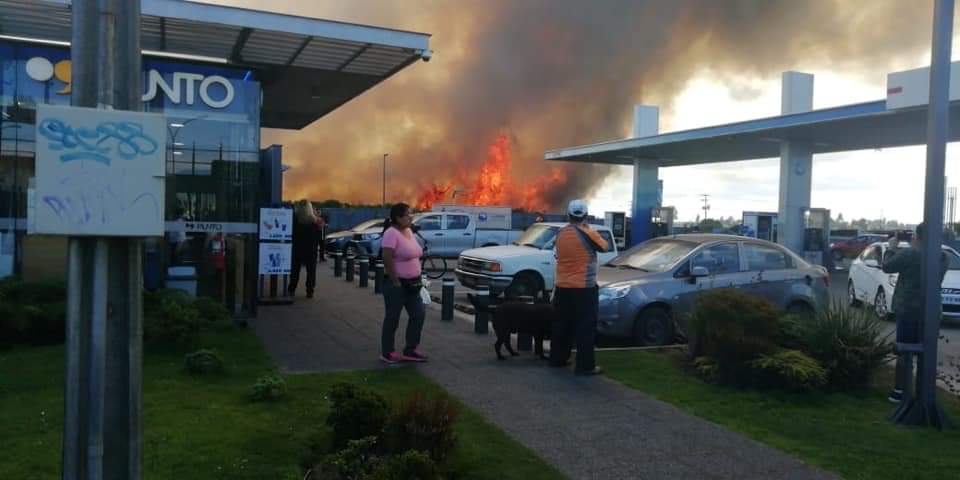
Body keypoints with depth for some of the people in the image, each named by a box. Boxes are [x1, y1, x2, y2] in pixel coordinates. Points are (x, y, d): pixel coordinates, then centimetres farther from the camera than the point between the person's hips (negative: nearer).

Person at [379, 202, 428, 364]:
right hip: (397, 284, -9)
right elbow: (387, 259, -23)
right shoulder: (391, 233, -17)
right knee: (392, 319, 2)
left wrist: (417, 277, 13)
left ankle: (410, 350, 19)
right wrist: (395, 281, -20)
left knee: (418, 315, 9)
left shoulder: (409, 231, 10)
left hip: (412, 283, 9)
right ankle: (387, 353, 14)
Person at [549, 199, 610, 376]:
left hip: (562, 287, 6)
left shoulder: (560, 234, 4)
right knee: (586, 327, -1)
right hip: (584, 288, -6)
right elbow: (605, 247, 1)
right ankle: (585, 365, 0)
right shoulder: (588, 233, -13)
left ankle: (557, 358, 24)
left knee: (562, 324, 16)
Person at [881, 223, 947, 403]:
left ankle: (899, 391, 5)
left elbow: (887, 266, -3)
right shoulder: (942, 256, 4)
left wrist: (891, 249, 11)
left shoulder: (909, 253, -15)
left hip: (908, 309, -5)